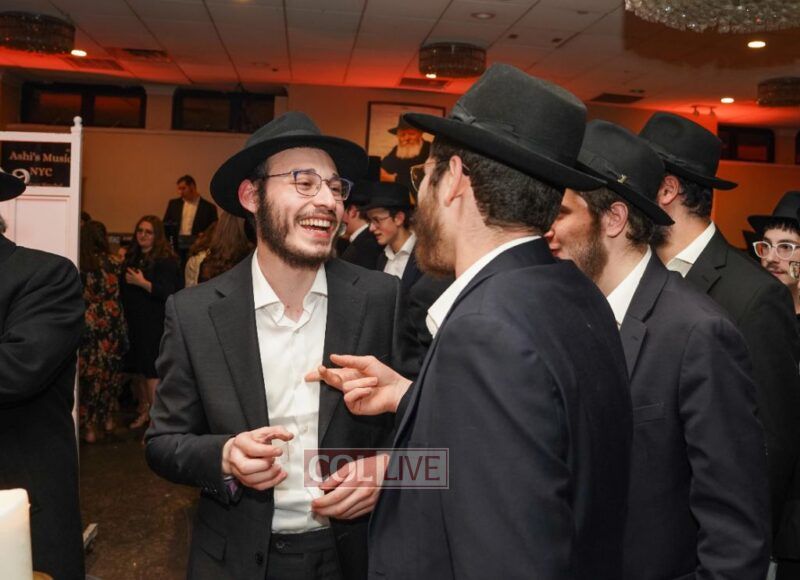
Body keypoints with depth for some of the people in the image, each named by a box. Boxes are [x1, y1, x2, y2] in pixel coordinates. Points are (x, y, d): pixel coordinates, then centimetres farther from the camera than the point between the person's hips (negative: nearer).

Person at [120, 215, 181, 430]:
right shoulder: (132, 257, 11)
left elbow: (168, 292, -18)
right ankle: (145, 410, 28)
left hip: (156, 325, -7)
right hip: (134, 323, 7)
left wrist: (142, 283, -17)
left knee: (152, 371, -5)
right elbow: (124, 291, 20)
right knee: (138, 367, 13)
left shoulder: (165, 260, -9)